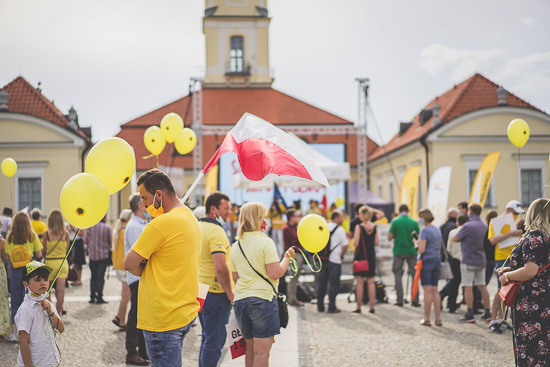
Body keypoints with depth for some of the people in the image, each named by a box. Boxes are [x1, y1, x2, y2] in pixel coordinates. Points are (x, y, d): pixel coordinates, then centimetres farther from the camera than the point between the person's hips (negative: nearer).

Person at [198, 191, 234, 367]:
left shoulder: (197, 228, 11)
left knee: (207, 337, 20)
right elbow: (221, 268, -26)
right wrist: (230, 293, -15)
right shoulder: (216, 231, -17)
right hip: (215, 293, -9)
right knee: (215, 340, -2)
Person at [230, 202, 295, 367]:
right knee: (262, 350, -4)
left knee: (250, 349, 17)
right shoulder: (265, 242, -10)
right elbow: (275, 273, -15)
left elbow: (235, 278, 15)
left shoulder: (236, 245, 10)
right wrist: (287, 258, 1)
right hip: (262, 299, -7)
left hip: (240, 300, 7)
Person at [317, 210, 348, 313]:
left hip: (322, 259, 6)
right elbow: (345, 245, -8)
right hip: (335, 261, -6)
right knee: (334, 284, 1)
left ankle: (320, 306, 16)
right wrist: (342, 255, 7)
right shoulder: (340, 229, -9)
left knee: (321, 283, 12)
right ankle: (332, 307, 2)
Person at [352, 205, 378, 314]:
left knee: (359, 282, 1)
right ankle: (372, 307, 8)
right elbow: (377, 243, 5)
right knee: (371, 282, 8)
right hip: (371, 256, 4)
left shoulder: (359, 227, -12)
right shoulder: (374, 227, 2)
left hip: (360, 255, -4)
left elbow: (355, 243, -14)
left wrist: (354, 237, 5)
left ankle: (359, 307, 3)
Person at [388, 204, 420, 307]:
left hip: (399, 251, -1)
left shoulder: (395, 222, -5)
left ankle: (400, 300, 4)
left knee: (398, 275, 8)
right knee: (414, 275, 7)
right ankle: (415, 300, 3)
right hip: (411, 251, 1)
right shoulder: (414, 222, -1)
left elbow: (389, 237, -6)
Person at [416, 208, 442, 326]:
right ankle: (438, 319, 8)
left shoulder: (424, 230, -12)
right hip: (437, 260, 7)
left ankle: (427, 319, 1)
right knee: (435, 290, 9)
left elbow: (421, 249, -19)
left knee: (427, 291, -4)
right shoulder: (438, 230, 13)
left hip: (426, 260, -7)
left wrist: (417, 244, 0)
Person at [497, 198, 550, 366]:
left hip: (531, 304, -10)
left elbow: (530, 271, -24)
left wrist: (507, 276, -8)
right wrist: (511, 270, 19)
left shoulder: (533, 237, -16)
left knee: (530, 352, -6)